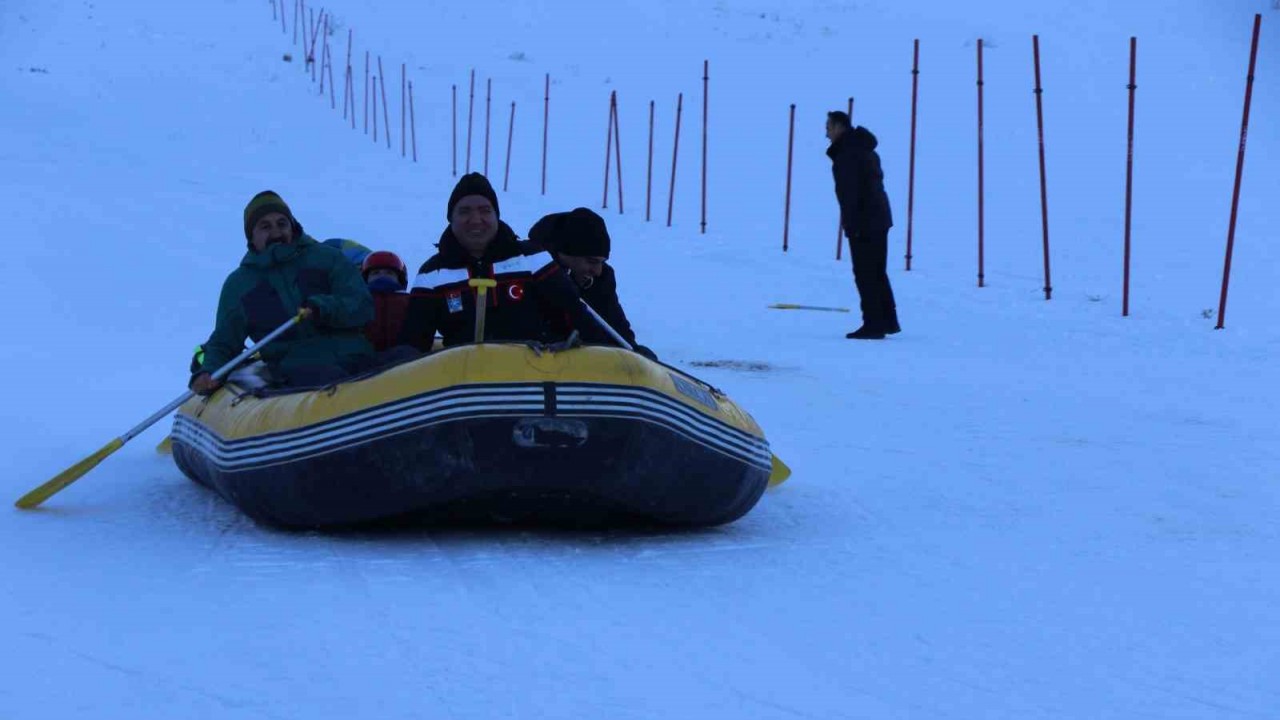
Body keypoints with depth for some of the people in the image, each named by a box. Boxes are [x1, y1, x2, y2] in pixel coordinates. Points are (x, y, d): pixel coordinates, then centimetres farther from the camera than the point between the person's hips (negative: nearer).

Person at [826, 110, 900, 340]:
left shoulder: (847, 152, -13)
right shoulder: (865, 149, 18)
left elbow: (850, 191, -20)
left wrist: (851, 223, -21)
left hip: (863, 221, -10)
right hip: (879, 218, 10)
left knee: (865, 274, -6)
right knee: (877, 272, 16)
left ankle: (873, 325, -7)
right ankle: (888, 321, 20)